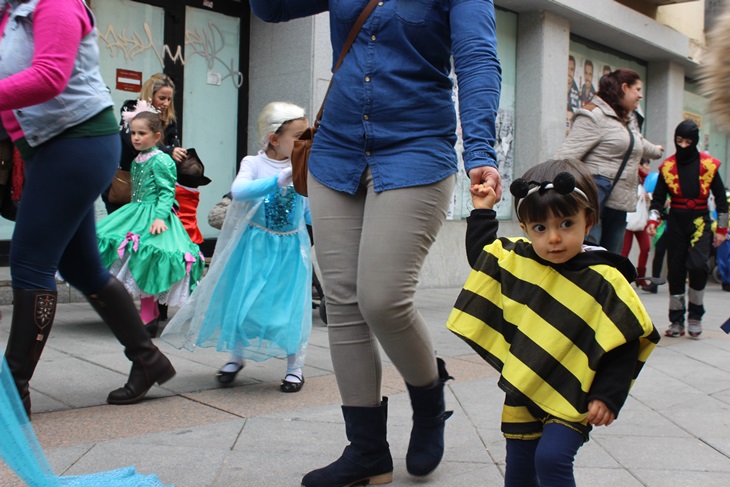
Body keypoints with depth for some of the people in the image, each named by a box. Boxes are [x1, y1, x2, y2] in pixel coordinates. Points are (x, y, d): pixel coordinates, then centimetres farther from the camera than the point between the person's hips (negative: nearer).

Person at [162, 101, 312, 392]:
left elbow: (309, 215, 8)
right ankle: (236, 357, 26)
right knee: (242, 301, 1)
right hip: (255, 247, -1)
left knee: (290, 305, -1)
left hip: (291, 248, 2)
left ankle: (294, 366, 16)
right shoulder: (253, 164, -7)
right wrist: (279, 180, -38)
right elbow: (238, 191, -29)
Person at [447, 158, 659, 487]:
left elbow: (623, 345, -14)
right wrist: (482, 212, 11)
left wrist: (607, 397, -18)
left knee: (551, 459, -20)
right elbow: (480, 254, 18)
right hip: (522, 390, 5)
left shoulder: (604, 282, -16)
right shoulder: (516, 259, -2)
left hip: (570, 398, -5)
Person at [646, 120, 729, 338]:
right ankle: (677, 321, 13)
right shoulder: (667, 166, 2)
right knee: (675, 270, 3)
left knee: (698, 264, -18)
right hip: (676, 221, 2)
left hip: (700, 221, -1)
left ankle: (695, 315, 1)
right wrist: (652, 220, -14)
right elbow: (658, 198, 2)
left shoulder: (709, 165, -1)